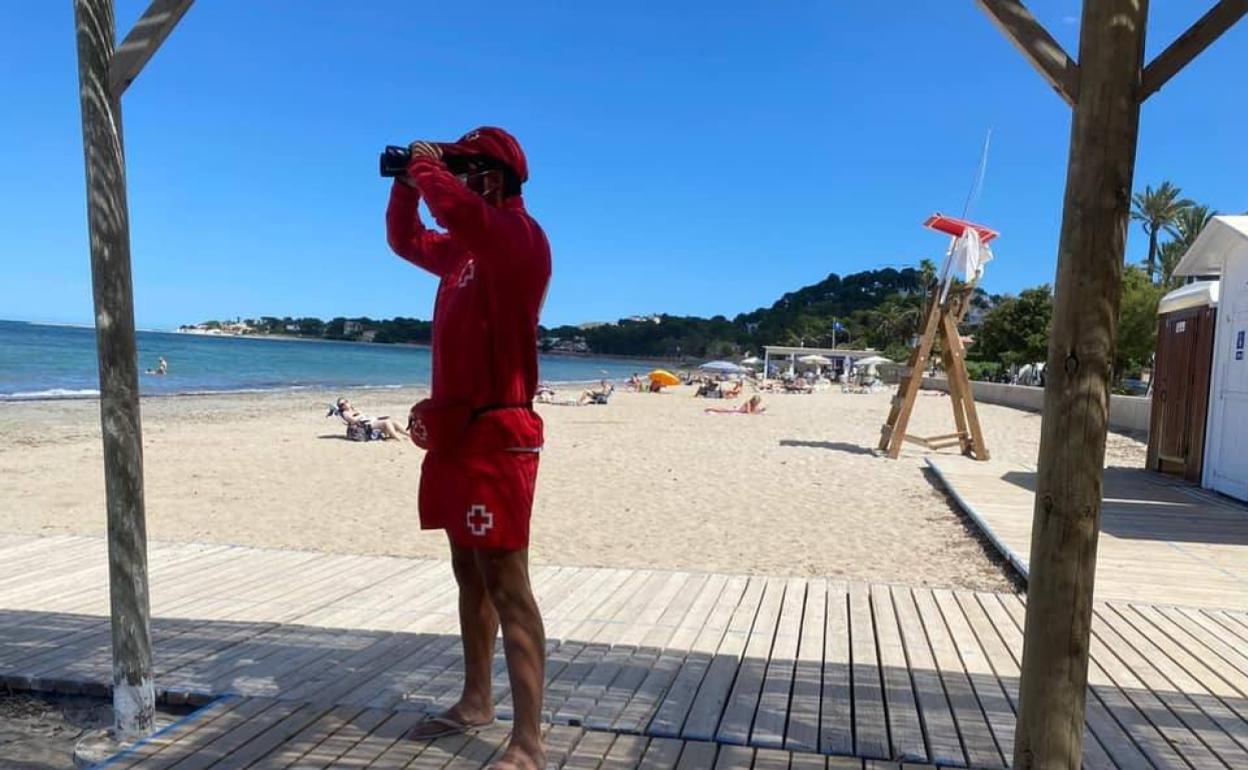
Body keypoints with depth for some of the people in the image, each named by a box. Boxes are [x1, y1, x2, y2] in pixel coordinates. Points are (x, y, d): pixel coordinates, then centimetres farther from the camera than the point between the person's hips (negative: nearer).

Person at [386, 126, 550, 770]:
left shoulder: (520, 234, -11)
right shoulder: (465, 249, 18)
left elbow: (454, 208, -31)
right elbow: (406, 240, 34)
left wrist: (426, 167, -9)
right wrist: (405, 183, 17)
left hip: (496, 433, -10)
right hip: (453, 429, 10)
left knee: (506, 585, -10)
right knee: (469, 575, 17)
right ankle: (475, 702, 31)